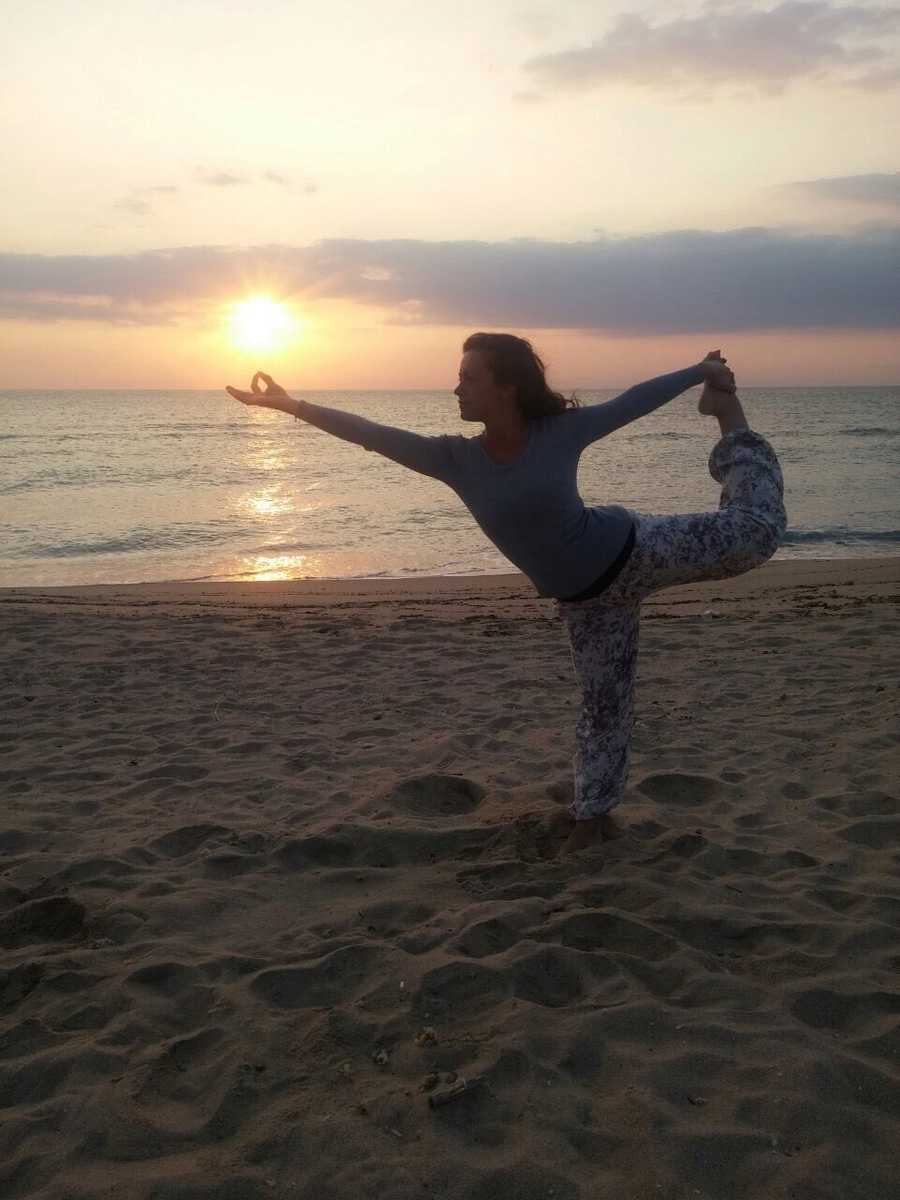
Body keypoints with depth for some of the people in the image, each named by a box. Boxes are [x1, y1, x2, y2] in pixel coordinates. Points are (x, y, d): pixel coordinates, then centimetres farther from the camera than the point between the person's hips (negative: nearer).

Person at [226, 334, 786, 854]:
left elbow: (635, 400, -6)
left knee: (757, 530, -2)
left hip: (635, 550, -2)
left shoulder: (562, 430, -19)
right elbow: (373, 434, -17)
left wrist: (701, 371, 2)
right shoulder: (457, 459, -14)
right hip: (585, 598, 2)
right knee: (604, 701, 10)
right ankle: (594, 813, 30)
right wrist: (292, 405, -21)